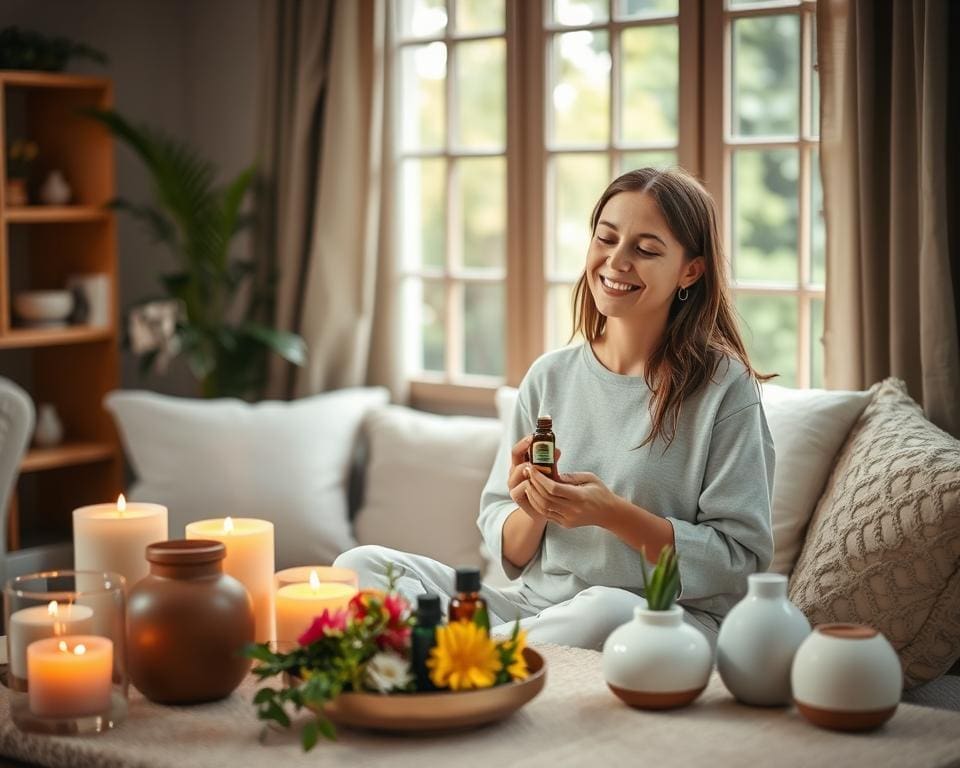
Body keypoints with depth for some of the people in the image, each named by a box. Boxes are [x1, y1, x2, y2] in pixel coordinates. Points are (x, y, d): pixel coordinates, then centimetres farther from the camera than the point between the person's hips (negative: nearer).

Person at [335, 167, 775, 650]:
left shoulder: (724, 386, -4)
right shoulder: (549, 376, 9)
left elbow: (741, 560, -9)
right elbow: (509, 551, 11)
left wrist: (612, 514, -20)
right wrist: (532, 513, -12)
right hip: (537, 605, 4)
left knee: (605, 611, -39)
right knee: (360, 564, -12)